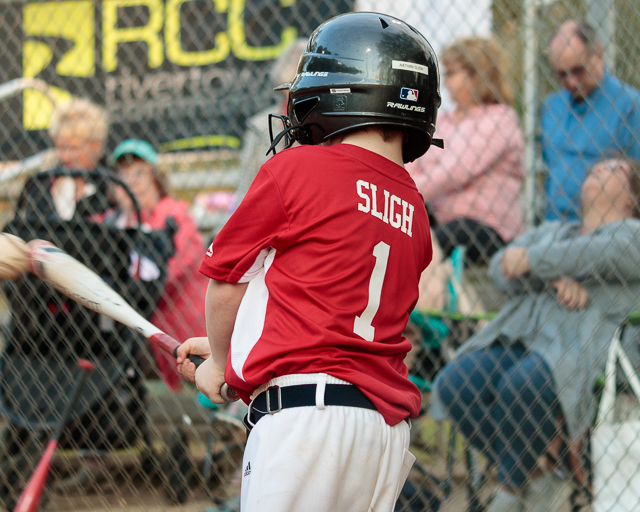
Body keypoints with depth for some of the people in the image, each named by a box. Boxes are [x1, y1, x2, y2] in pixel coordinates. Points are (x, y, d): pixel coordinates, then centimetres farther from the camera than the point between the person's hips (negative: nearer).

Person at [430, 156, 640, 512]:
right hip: (517, 336, 6)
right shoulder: (551, 231, 31)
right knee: (453, 384, -24)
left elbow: (605, 254, -10)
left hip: (582, 351, -6)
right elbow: (503, 267, 12)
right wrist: (554, 278, -8)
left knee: (521, 386, -37)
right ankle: (539, 483, -13)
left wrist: (533, 260, -3)